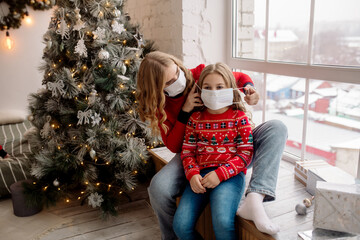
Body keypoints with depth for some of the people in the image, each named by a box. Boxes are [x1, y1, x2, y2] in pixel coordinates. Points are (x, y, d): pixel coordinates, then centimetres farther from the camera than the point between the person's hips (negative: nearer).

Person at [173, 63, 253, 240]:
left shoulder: (239, 117, 4)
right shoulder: (196, 119, 12)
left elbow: (245, 153, -2)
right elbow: (187, 151, 11)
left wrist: (220, 174, -14)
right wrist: (192, 174, -8)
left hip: (230, 174, -3)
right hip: (201, 174, 3)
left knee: (222, 223, -27)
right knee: (181, 226, -12)